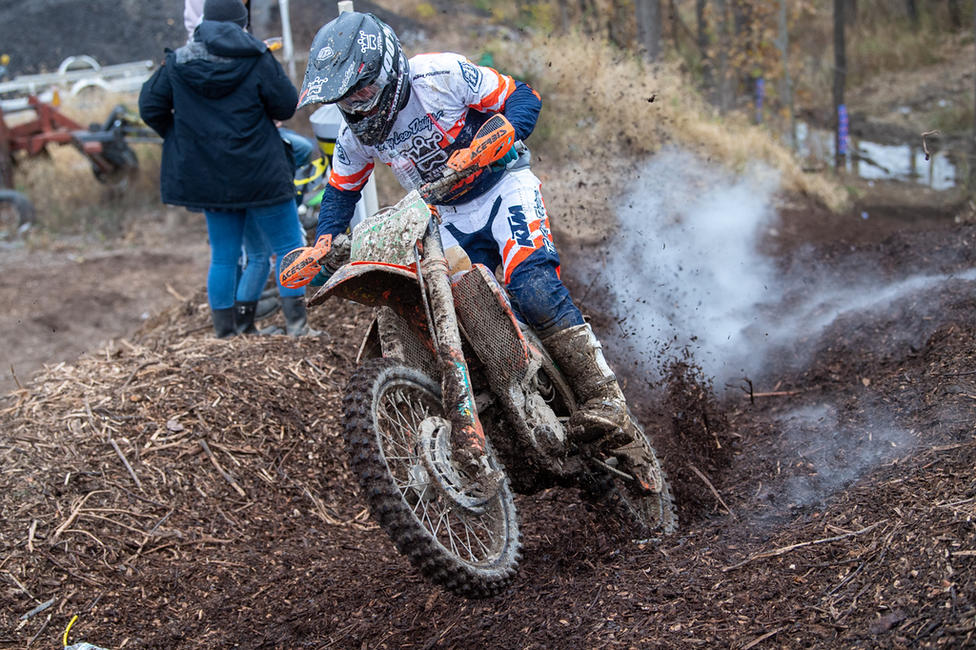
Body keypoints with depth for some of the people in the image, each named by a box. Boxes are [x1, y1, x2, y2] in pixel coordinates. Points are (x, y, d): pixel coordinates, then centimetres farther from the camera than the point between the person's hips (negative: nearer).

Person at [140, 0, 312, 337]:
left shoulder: (178, 63, 1)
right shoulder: (256, 60, -10)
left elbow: (150, 107, 7)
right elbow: (286, 106, -8)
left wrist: (180, 138, 20)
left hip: (209, 177, 4)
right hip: (260, 174, -4)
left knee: (223, 256, 14)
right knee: (288, 246, 6)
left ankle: (226, 331, 16)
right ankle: (296, 322, -2)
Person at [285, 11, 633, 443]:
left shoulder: (441, 75, -21)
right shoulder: (355, 135, -6)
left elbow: (522, 96, -14)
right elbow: (341, 191, 10)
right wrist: (323, 246, -6)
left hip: (502, 186, -6)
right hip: (448, 219, 6)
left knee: (532, 286, -28)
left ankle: (603, 395, -28)